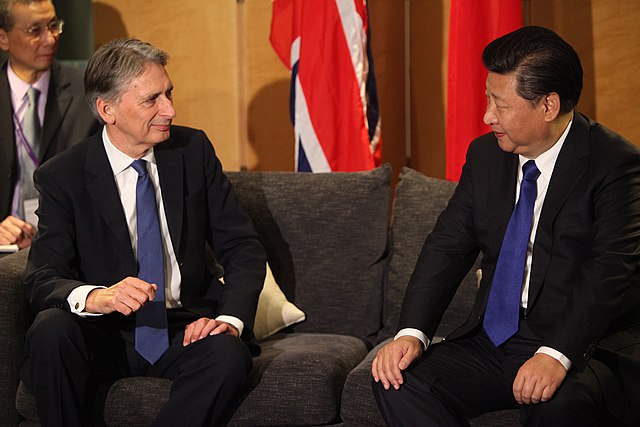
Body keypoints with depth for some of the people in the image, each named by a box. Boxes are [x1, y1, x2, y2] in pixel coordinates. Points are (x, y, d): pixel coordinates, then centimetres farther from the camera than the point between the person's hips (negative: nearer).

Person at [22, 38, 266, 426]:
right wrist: (98, 297, -37)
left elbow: (243, 247, 3)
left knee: (228, 354, -31)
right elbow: (41, 279, -13)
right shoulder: (62, 176, -5)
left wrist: (231, 318, -17)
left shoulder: (193, 150, 2)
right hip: (106, 336, -1)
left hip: (184, 331, 1)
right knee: (50, 331, -31)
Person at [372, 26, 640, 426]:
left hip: (583, 348, -6)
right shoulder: (486, 154, 10)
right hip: (493, 342, 6)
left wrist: (556, 355, -33)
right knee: (398, 380, -16)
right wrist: (412, 332, -10)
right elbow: (447, 247, 6)